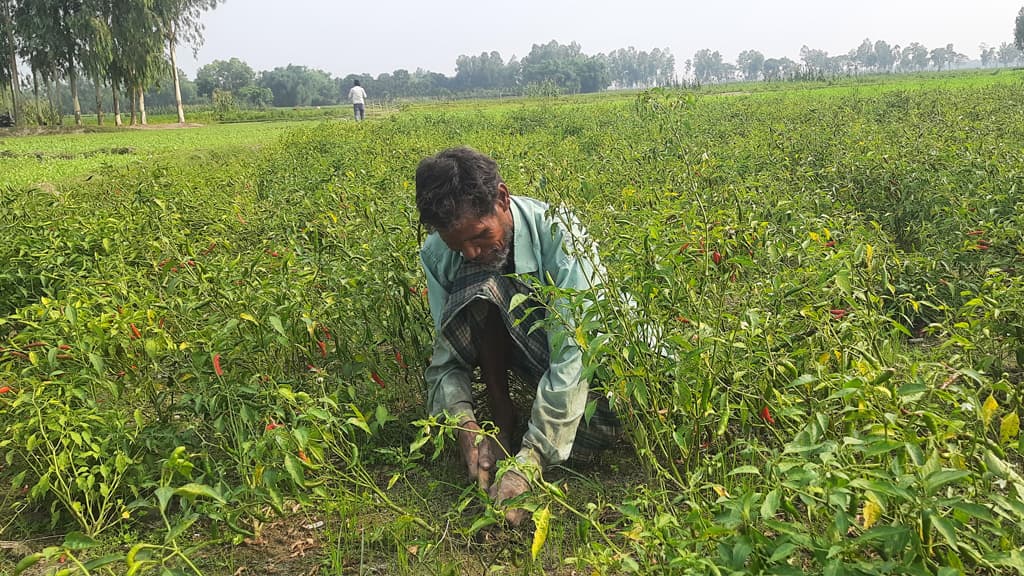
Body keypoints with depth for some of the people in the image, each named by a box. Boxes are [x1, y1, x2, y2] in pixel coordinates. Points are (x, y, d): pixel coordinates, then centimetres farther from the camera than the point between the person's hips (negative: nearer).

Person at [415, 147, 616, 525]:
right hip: (518, 342, 3)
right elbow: (446, 354, -15)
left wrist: (529, 463, -44)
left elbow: (572, 355, -38)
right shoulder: (438, 255, -18)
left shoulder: (558, 234, -33)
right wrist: (464, 424, -36)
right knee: (477, 284, -28)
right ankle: (502, 419, -12)